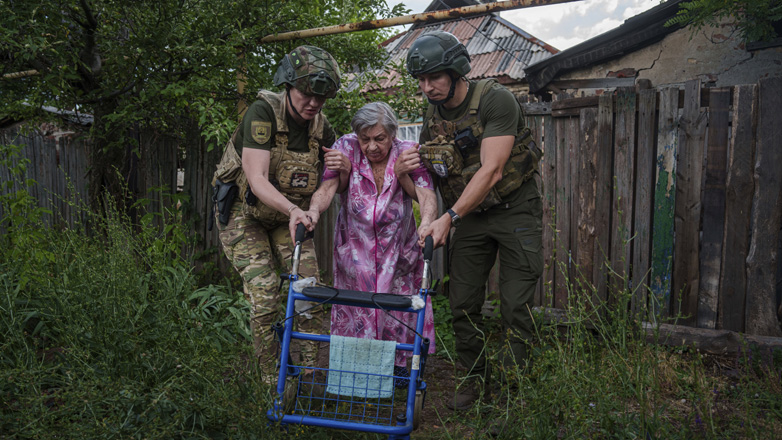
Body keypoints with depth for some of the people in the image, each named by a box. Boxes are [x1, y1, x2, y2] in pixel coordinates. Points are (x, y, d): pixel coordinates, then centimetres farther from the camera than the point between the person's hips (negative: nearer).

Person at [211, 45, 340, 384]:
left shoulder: (321, 128, -7)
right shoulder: (263, 113, -23)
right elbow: (256, 180, -32)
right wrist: (293, 209, -49)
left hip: (288, 216, 5)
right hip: (244, 213, -5)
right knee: (264, 299, -13)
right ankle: (273, 384, 3)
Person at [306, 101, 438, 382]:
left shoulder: (408, 153, -13)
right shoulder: (346, 147, -13)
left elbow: (426, 194, -26)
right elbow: (327, 187, -24)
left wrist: (427, 222, -48)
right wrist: (313, 211, -46)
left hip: (398, 247, 0)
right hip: (354, 246, 0)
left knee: (398, 305, 5)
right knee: (356, 307, 6)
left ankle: (397, 363, 27)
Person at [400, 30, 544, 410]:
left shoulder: (495, 99, -19)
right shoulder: (432, 116, 0)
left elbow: (491, 172, -27)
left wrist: (448, 218, -33)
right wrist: (402, 171, -19)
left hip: (515, 210, -5)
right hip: (470, 215, 5)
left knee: (515, 307, -4)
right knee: (462, 303, 4)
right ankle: (474, 378, 22)